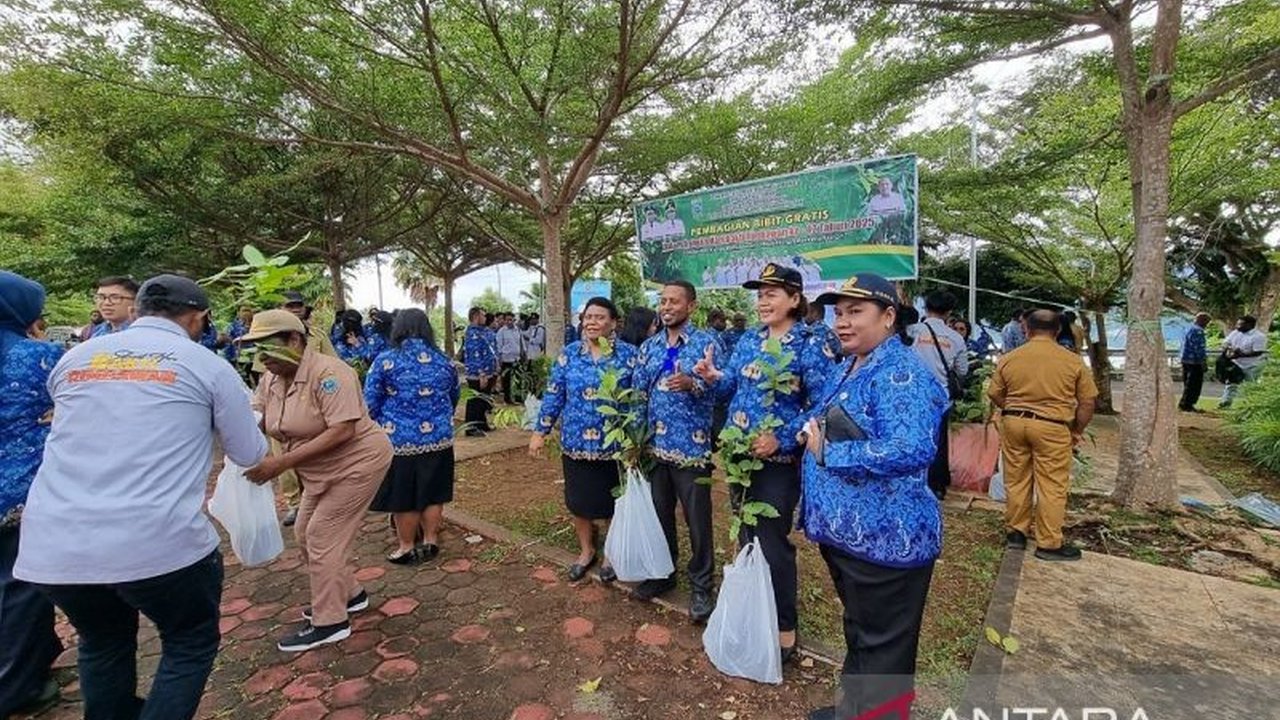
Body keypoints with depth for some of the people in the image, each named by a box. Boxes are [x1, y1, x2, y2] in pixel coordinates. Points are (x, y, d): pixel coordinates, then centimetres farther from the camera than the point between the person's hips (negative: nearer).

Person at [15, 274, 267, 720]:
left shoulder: (75, 358, 13)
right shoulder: (208, 365, 0)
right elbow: (249, 455, 8)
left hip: (51, 545, 5)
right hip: (158, 543, -5)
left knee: (103, 643, 30)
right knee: (191, 642, 19)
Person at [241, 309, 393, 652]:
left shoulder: (328, 373, -25)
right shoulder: (271, 379, 1)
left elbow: (342, 431, -31)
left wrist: (283, 462, -32)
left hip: (357, 462, -9)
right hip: (321, 470, 9)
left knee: (323, 537, -4)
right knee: (305, 534, 16)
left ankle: (329, 622, 12)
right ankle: (348, 594, 34)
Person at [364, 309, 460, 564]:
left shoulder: (385, 360, -8)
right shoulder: (444, 361, 2)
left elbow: (370, 403, -5)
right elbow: (454, 397, 16)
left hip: (400, 440, -3)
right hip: (438, 439, 3)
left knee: (403, 497, 11)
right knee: (433, 494, 14)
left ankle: (407, 548, 25)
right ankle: (431, 542, 25)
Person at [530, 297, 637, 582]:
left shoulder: (628, 354, -5)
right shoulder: (569, 354, 2)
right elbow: (553, 395, 4)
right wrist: (540, 432, 2)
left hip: (615, 446, -2)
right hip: (576, 444, 3)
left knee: (613, 503, 13)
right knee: (579, 502, 15)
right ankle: (586, 550, 39)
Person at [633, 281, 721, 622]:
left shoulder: (707, 343, -6)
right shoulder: (649, 347, 9)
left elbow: (721, 391, -11)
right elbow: (638, 393, 11)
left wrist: (692, 384, -29)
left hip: (692, 446, -5)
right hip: (656, 445, 5)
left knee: (697, 520, 7)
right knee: (659, 513, 17)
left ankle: (701, 587, 25)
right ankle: (662, 573, 37)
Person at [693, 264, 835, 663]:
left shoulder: (810, 346, -11)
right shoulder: (749, 341, 8)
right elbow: (732, 388, 12)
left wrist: (782, 439, -22)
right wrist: (713, 377, -8)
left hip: (780, 460, -6)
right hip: (740, 455, 7)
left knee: (772, 543, 2)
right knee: (746, 536, 18)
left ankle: (783, 629, 23)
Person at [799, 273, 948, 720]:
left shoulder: (900, 373, -21)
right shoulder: (846, 368, 9)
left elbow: (910, 450, -34)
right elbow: (830, 426, 22)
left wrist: (827, 453, -25)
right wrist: (810, 431, -2)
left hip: (886, 535, -10)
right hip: (843, 529, 10)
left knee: (881, 643, 10)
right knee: (858, 630, 27)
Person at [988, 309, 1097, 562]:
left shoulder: (1009, 358, 0)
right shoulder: (1073, 361, -3)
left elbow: (994, 394, 5)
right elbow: (1087, 402, 0)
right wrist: (1078, 430, 12)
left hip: (1014, 422, 2)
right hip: (1052, 427, -2)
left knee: (1016, 481, 13)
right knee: (1052, 486, 6)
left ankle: (1016, 532, 24)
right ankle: (1049, 544, 13)